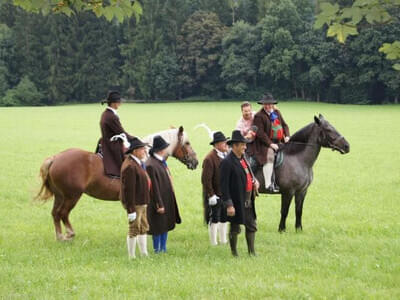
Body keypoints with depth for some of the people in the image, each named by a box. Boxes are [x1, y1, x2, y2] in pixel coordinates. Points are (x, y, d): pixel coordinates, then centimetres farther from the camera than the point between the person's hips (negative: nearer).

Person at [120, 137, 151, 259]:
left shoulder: (137, 163, 11)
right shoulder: (130, 166, -21)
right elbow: (128, 189, -24)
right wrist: (131, 210, -24)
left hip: (142, 203, 10)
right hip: (134, 203, -10)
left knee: (144, 228, 16)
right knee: (134, 230, -2)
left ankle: (144, 254, 24)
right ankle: (131, 257, 7)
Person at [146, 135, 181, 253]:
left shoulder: (161, 161, 8)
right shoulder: (151, 165, -22)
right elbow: (154, 187, -22)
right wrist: (159, 205, -21)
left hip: (167, 200, 10)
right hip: (159, 200, -10)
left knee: (166, 226, 15)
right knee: (158, 228, 0)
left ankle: (163, 249, 25)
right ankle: (158, 250, 11)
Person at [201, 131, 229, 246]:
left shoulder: (226, 156, 7)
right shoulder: (210, 159, -19)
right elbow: (206, 179, -20)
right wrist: (211, 195, -20)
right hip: (215, 195, -8)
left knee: (224, 218, 17)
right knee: (214, 219, 3)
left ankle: (223, 239, 30)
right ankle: (213, 242, 14)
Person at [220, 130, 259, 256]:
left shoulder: (243, 158, 8)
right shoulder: (227, 162, -17)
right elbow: (224, 185, -19)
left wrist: (255, 181, 3)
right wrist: (229, 205, -22)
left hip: (248, 200, 8)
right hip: (237, 202, -8)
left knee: (252, 226, 11)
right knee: (235, 229, 6)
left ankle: (252, 252, 21)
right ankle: (234, 253, 18)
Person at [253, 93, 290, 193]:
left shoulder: (277, 112, 14)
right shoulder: (259, 116, -8)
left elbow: (284, 125, 18)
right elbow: (260, 133, -15)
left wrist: (287, 136, -2)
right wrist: (270, 144, -20)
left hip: (279, 142, 7)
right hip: (265, 143, -7)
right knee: (269, 156, -26)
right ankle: (268, 185, -28)